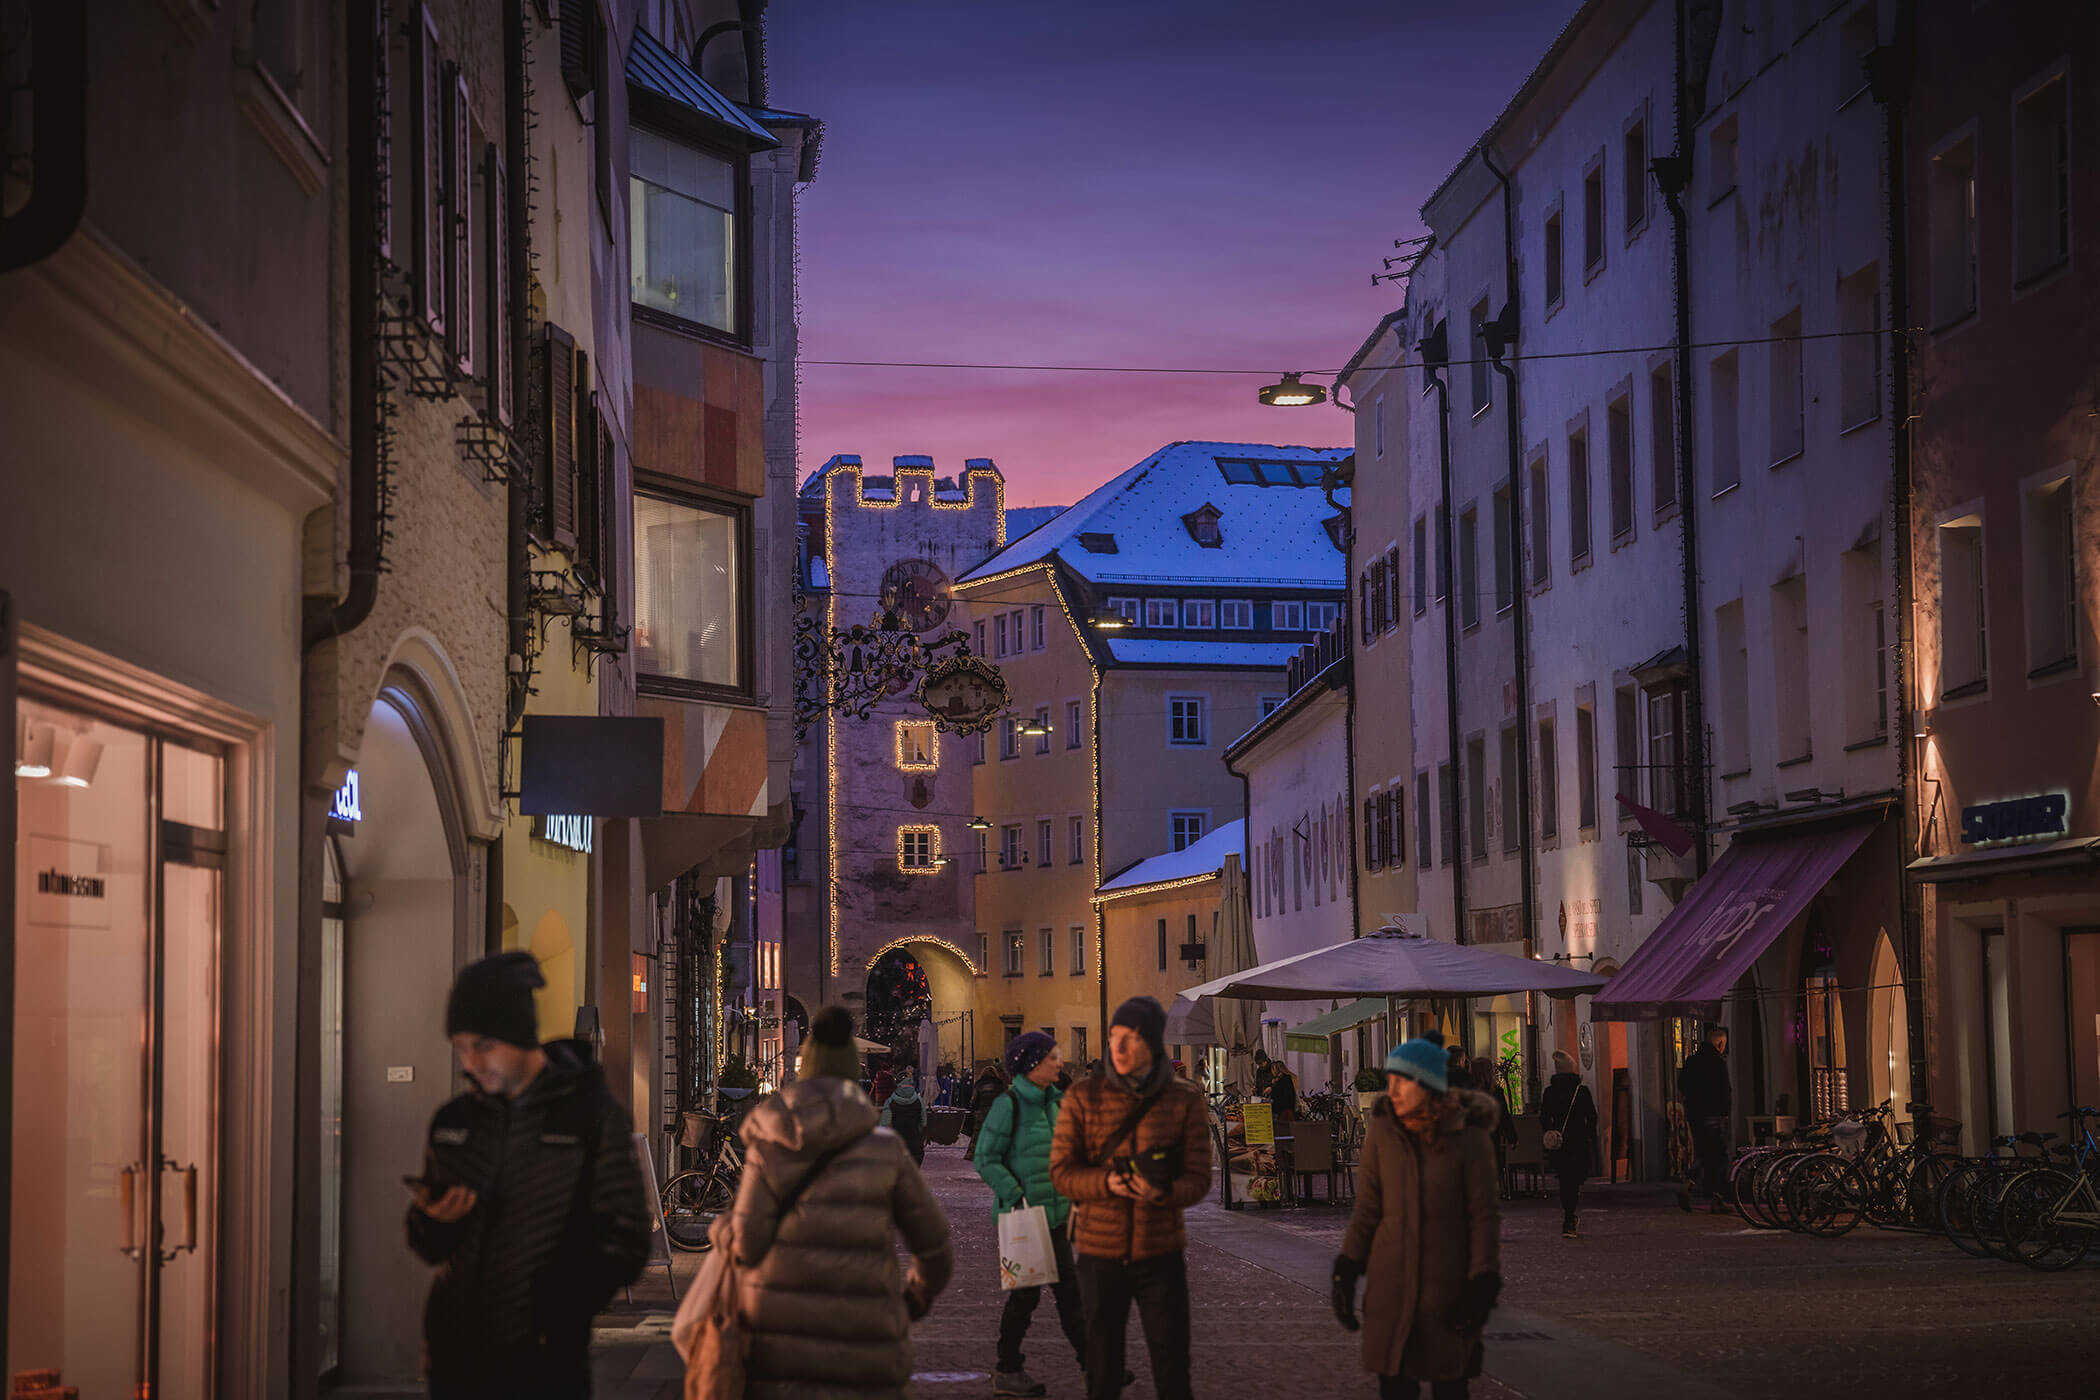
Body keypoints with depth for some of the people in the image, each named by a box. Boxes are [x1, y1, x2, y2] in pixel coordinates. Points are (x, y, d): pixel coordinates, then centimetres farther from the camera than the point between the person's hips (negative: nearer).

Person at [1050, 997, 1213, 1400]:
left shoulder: (1185, 1101, -4)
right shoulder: (1084, 1097, -4)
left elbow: (1198, 1180, -5)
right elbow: (1062, 1173, -5)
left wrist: (1162, 1193, -28)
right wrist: (1107, 1183, -26)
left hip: (1160, 1253, 0)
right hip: (1101, 1255, 0)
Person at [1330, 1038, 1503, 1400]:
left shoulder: (1469, 1137, -11)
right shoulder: (1381, 1132, -4)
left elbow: (1484, 1214, -7)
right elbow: (1368, 1208, 1)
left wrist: (1482, 1288, -13)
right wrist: (1344, 1272, -3)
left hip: (1448, 1280, -2)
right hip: (1392, 1281, 2)